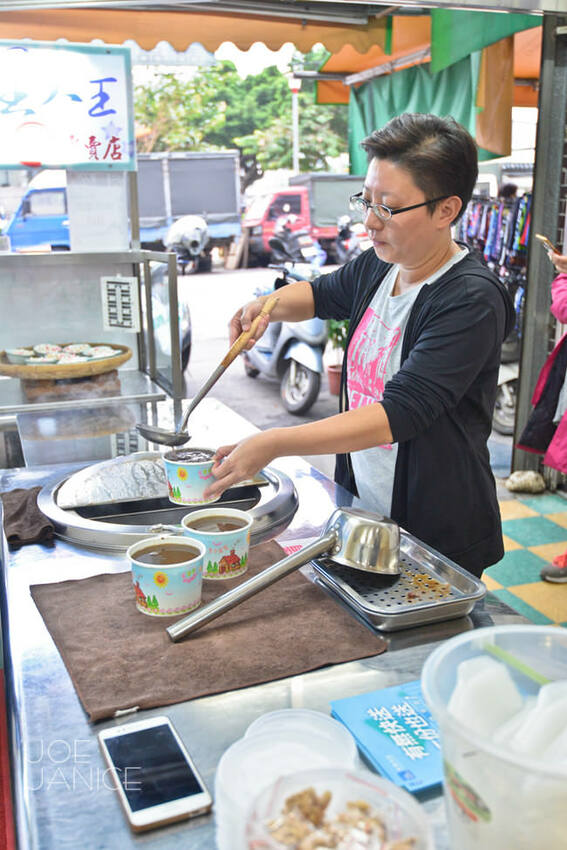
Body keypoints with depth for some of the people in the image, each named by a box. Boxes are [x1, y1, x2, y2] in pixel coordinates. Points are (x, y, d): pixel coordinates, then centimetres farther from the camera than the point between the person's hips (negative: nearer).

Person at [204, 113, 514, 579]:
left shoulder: (472, 300, -23)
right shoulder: (375, 268, 1)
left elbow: (400, 413, -31)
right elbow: (322, 294, 22)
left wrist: (274, 444, -36)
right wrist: (269, 305, -1)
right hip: (362, 511, 7)